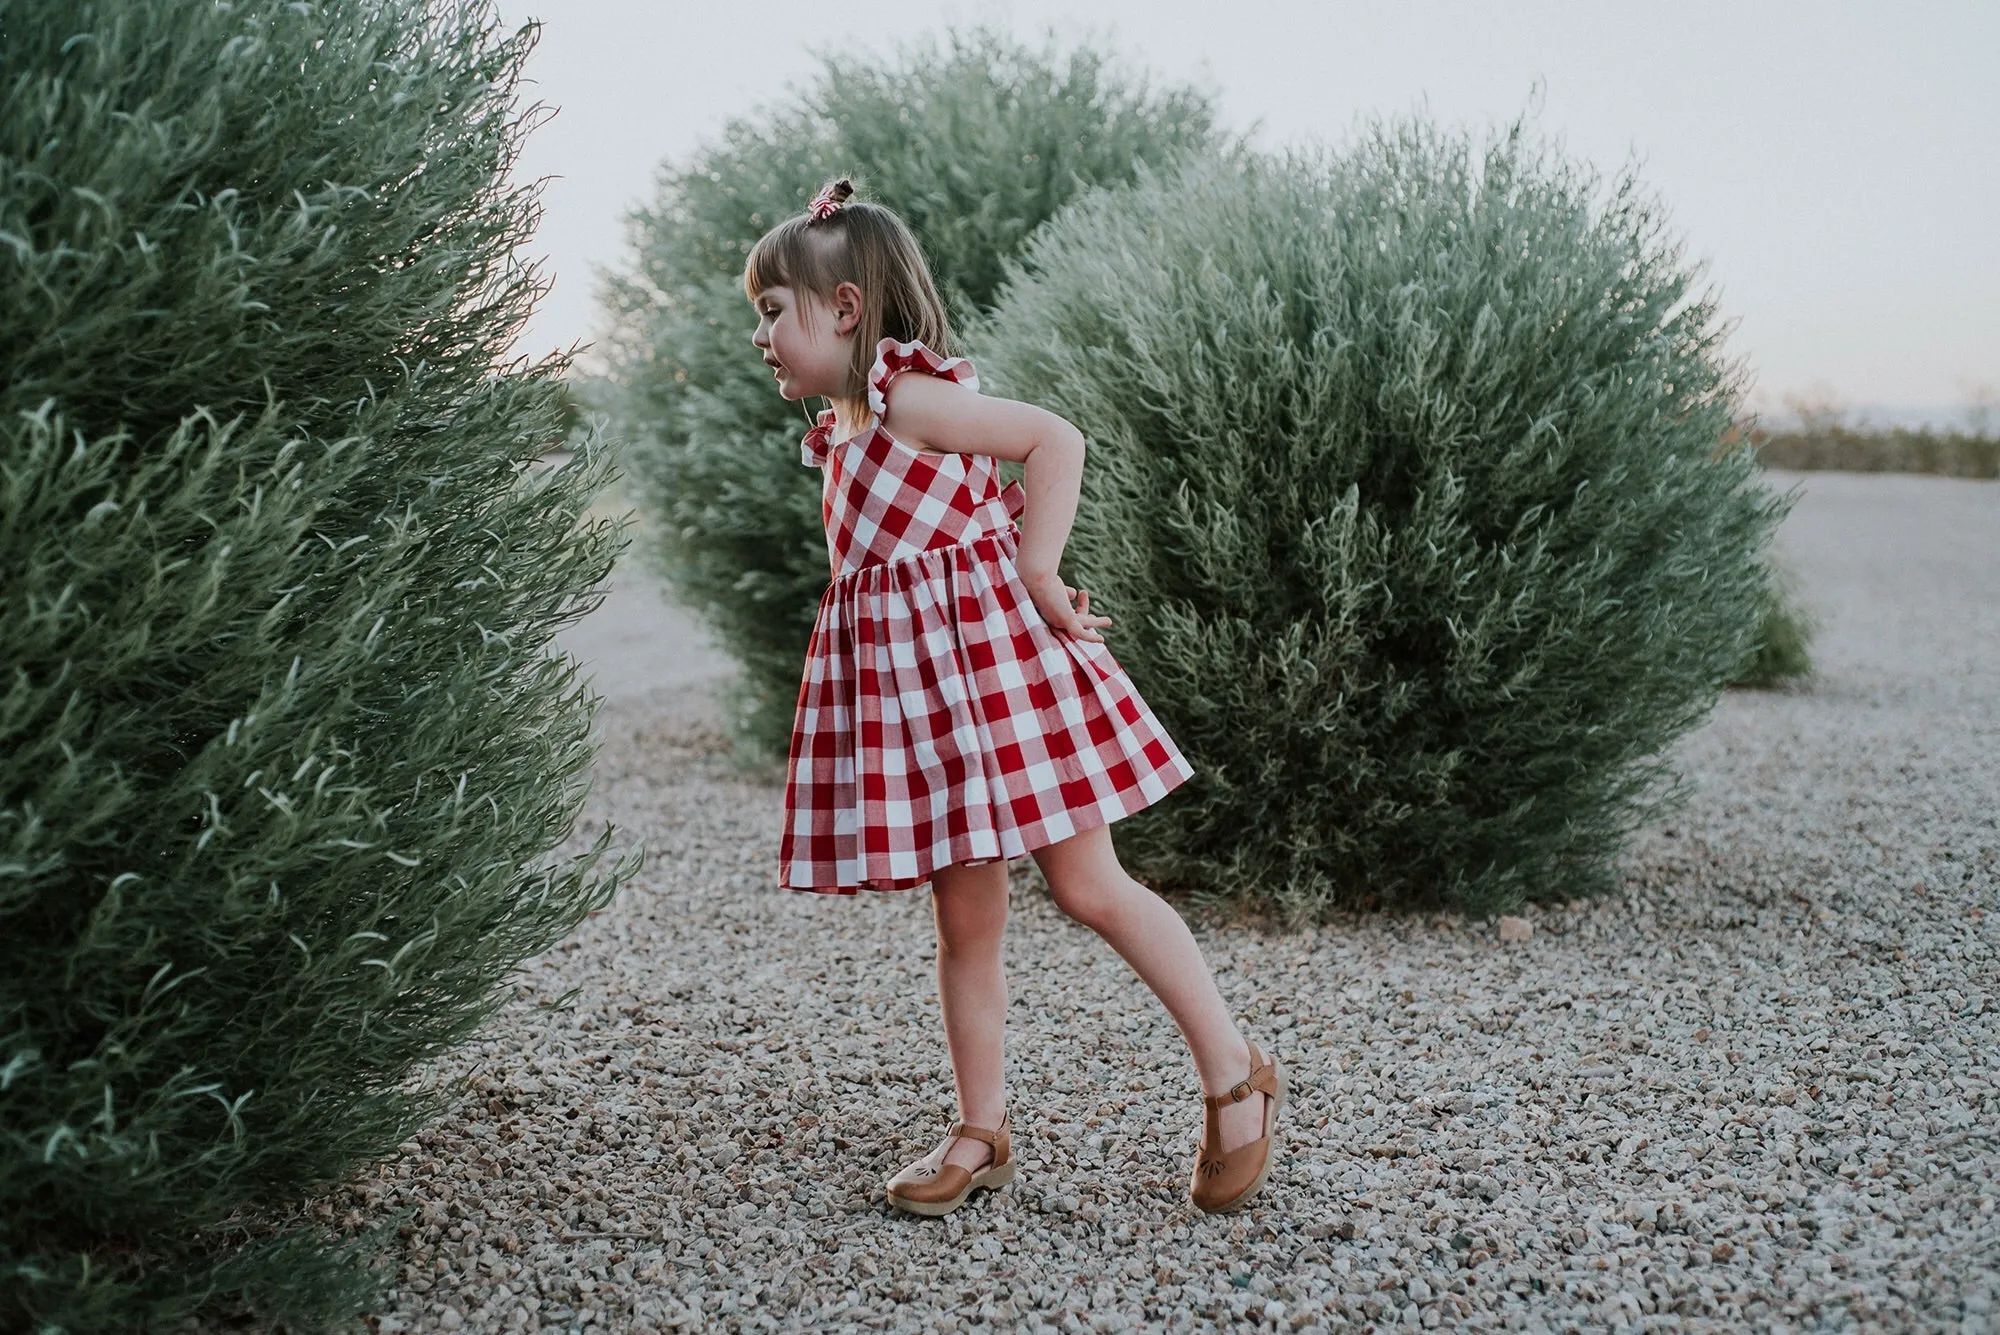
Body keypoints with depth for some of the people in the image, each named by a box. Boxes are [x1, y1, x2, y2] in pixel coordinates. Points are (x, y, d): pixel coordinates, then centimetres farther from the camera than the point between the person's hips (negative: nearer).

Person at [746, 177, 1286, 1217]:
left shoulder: (904, 393, -11)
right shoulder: (843, 431, 16)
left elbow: (1058, 440, -17)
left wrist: (1037, 574, -16)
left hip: (993, 653, -8)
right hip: (910, 682, 8)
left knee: (1087, 886, -4)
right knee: (964, 918, 10)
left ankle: (1236, 1076, 10)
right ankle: (981, 1132, 19)